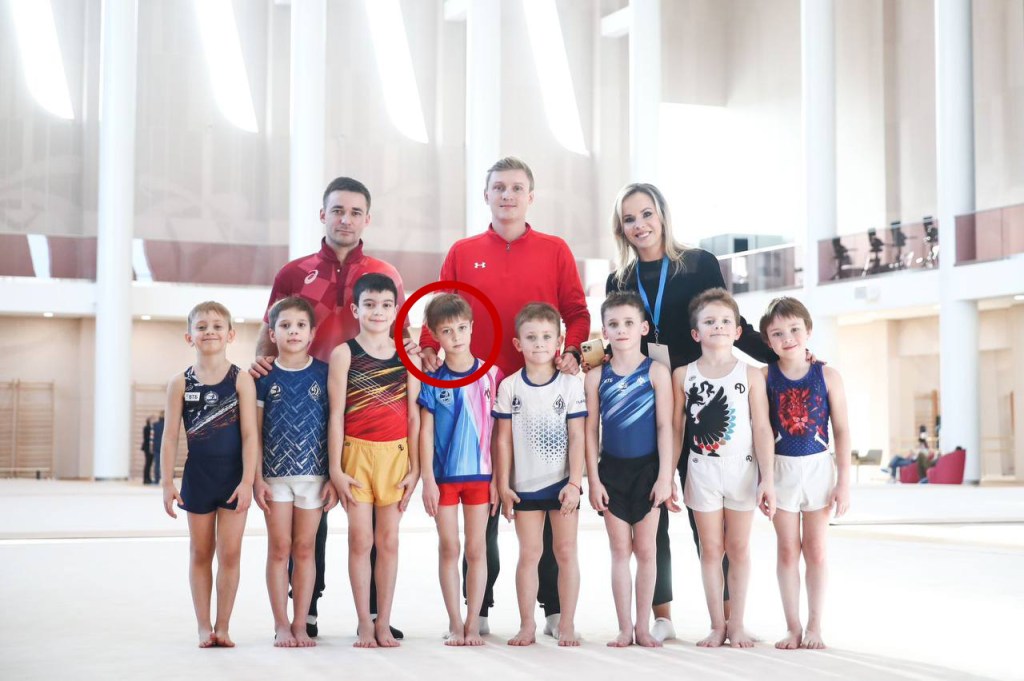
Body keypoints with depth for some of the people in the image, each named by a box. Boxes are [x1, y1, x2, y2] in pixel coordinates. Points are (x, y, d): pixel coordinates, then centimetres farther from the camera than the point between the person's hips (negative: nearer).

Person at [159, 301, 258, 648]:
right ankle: (204, 626, 19)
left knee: (230, 553, 2)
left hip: (234, 476, -1)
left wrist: (247, 481, -13)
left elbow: (249, 434, -8)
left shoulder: (241, 380, -5)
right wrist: (168, 483, -4)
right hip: (198, 475, 1)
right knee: (200, 553, 10)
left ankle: (223, 626, 13)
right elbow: (170, 436, 0)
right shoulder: (181, 383, -1)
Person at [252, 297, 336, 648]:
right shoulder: (264, 378, 2)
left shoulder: (324, 374, 2)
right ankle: (281, 626, 9)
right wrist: (257, 479, -4)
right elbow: (254, 432, 3)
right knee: (279, 549, 3)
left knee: (304, 549, 6)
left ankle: (300, 625, 12)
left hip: (314, 474, 0)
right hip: (275, 474, 0)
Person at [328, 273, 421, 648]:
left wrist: (415, 467, 1)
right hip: (357, 452, -2)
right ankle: (364, 623, 11)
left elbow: (414, 415, 5)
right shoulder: (344, 354, -1)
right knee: (360, 540, 2)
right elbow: (336, 414, -3)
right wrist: (335, 468, -6)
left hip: (396, 454, 2)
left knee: (389, 540, 6)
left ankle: (384, 622, 14)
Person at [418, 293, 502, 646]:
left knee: (476, 549, 5)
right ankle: (455, 623, 11)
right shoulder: (432, 381, 0)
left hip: (480, 473, 0)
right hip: (444, 475, 0)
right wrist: (428, 479, -5)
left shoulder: (490, 375, 0)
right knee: (449, 549, 4)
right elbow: (426, 431, 1)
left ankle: (473, 623, 11)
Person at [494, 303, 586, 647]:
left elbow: (577, 437, -3)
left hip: (563, 483, 0)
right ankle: (527, 626, 11)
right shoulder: (509, 387, 0)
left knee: (566, 552, 3)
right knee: (529, 554, 4)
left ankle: (567, 625, 11)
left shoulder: (570, 384, -2)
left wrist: (574, 483, -9)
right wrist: (503, 485, -1)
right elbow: (503, 439, 2)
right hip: (525, 485, 1)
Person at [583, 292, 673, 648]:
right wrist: (593, 479, -2)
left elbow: (665, 426, -6)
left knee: (645, 549, 6)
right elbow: (590, 431, 3)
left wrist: (665, 476, -10)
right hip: (611, 470, 2)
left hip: (647, 468, -2)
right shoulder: (596, 376, 1)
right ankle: (624, 628, 12)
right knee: (620, 550, 6)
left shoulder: (656, 372, -4)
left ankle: (643, 626, 15)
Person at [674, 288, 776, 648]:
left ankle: (736, 624, 17)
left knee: (739, 548, 7)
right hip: (702, 471, 1)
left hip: (742, 470, -1)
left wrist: (767, 479, -9)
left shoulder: (751, 375, -3)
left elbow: (762, 429, -4)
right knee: (710, 548, 6)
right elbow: (676, 428, 4)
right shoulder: (683, 375, 0)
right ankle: (717, 625, 15)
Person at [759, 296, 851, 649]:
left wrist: (844, 481, -5)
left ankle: (814, 626, 16)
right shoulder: (764, 377, -3)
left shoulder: (827, 376, -4)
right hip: (781, 469, 1)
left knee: (815, 550, 7)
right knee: (787, 551, 7)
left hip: (818, 467, 0)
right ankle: (793, 627, 15)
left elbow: (841, 431, -2)